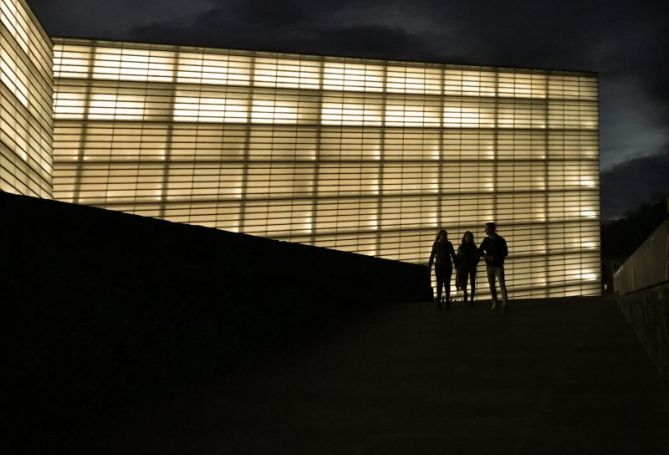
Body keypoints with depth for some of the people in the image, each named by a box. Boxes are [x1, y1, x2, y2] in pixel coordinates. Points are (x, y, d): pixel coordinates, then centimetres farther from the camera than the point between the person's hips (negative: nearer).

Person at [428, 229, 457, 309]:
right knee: (439, 283, -3)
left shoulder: (449, 244, 4)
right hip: (439, 266, -1)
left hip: (447, 266, 1)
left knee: (447, 284, 5)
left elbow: (453, 255, 7)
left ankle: (447, 300, 9)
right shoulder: (436, 244, 1)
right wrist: (429, 265, -3)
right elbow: (432, 255, 1)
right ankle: (438, 301, -5)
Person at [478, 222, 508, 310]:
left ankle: (504, 303, -10)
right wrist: (486, 256, -10)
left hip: (498, 265, -4)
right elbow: (480, 251, 9)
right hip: (489, 265, 4)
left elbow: (505, 253, -5)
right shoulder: (486, 240, 8)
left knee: (502, 284, -9)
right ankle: (494, 303, 12)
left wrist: (495, 258, -15)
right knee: (491, 285, 5)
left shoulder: (500, 240, -4)